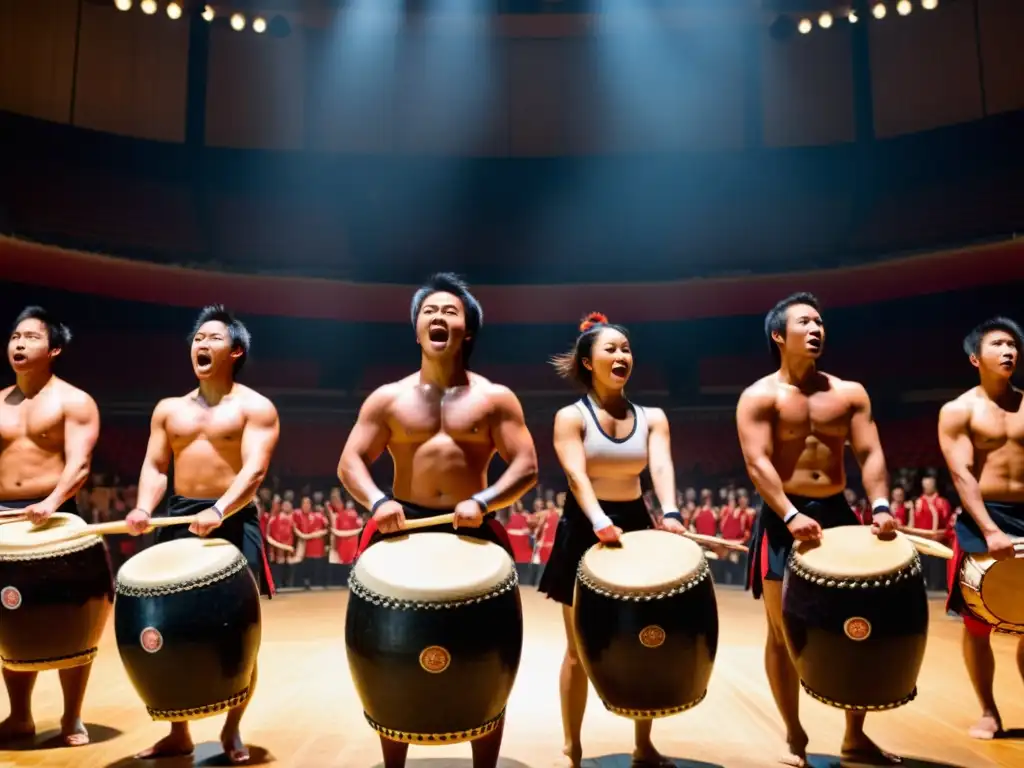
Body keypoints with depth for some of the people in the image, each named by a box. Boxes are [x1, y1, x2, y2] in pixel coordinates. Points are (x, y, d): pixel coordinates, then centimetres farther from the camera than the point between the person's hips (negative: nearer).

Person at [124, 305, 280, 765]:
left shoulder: (255, 408, -2)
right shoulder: (169, 409, 15)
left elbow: (255, 470, -13)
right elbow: (155, 466, 11)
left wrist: (218, 512, -29)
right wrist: (144, 508, -9)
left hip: (234, 521, -4)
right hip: (178, 519, 5)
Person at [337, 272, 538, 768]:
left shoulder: (495, 398, 1)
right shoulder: (388, 398, 5)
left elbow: (527, 468, -5)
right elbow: (349, 462, 1)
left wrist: (483, 501, -22)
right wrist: (377, 501, -19)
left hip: (474, 533, 0)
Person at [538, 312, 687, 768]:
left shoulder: (652, 418, 4)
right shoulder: (571, 416, -6)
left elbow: (661, 467, -13)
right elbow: (577, 475, -21)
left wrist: (670, 514, -33)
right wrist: (600, 521, -38)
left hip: (637, 525, 4)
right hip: (584, 532, -3)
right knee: (580, 649, 5)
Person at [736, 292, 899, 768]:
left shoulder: (849, 393, 9)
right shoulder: (759, 397, -4)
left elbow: (869, 453, 1)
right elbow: (758, 463, -14)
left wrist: (880, 504, -16)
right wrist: (791, 516, -26)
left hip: (838, 514, 4)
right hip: (783, 519, -4)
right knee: (782, 631, 2)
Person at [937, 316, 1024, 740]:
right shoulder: (957, 411, -2)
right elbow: (962, 476, -10)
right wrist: (990, 531, -21)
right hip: (982, 520, -3)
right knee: (977, 622, 3)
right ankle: (988, 712, 18)